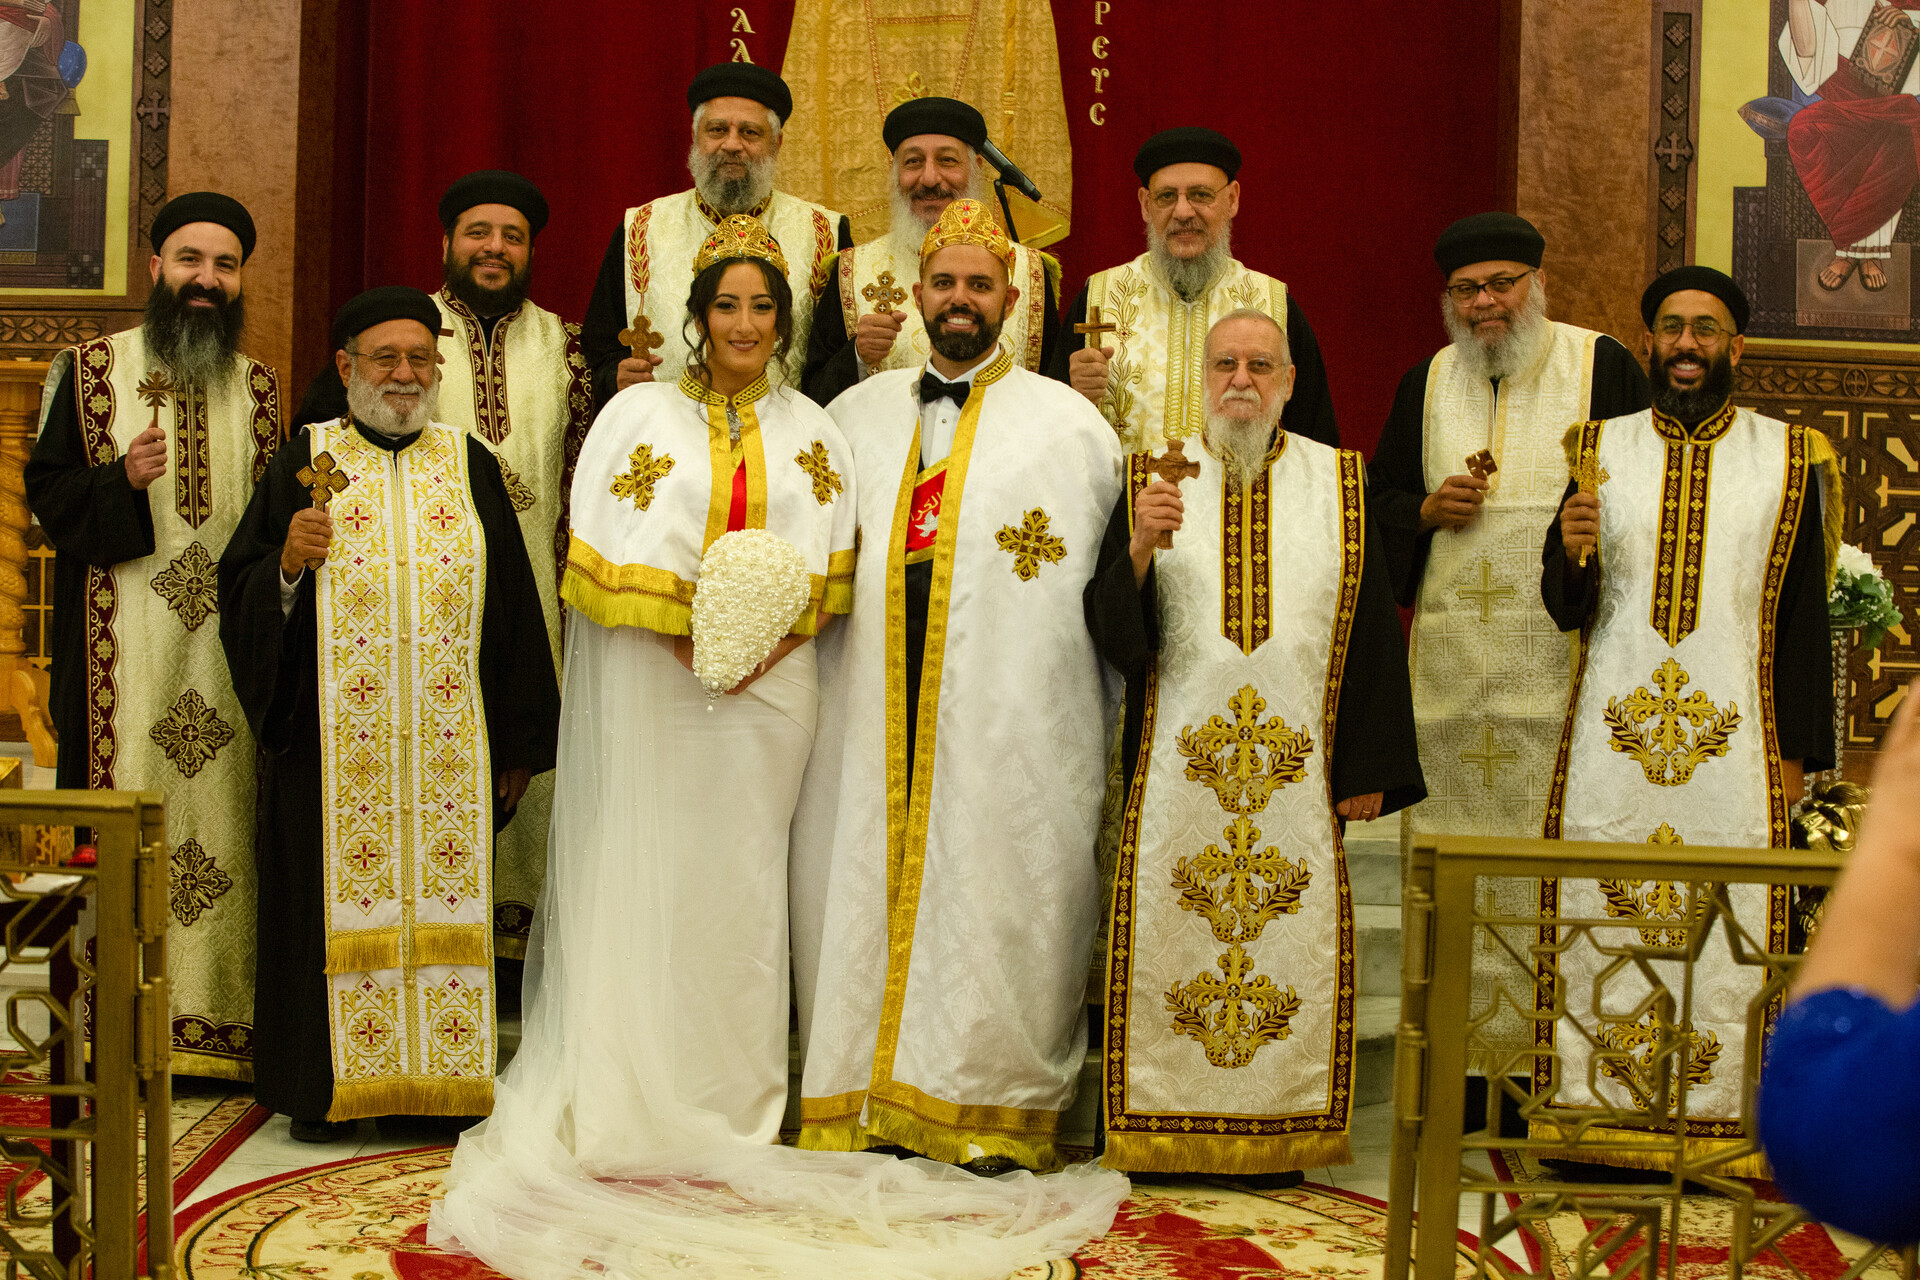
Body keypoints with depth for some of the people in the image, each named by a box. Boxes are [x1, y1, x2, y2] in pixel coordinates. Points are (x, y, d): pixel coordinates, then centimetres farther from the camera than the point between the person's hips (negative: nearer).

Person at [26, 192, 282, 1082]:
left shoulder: (259, 390, 13)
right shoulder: (91, 368, 6)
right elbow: (44, 490, 2)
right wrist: (122, 480, -15)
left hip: (229, 643, 2)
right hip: (122, 647, -2)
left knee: (226, 809, 1)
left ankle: (218, 1021, 8)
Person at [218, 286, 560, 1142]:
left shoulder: (470, 465, 9)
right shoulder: (305, 462, 6)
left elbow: (511, 607, 9)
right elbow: (241, 596, 5)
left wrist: (518, 742, 5)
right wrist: (288, 563, -17)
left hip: (450, 741, 1)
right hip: (334, 741, -1)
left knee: (448, 901, 3)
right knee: (339, 901, 2)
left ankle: (447, 1082, 13)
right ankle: (327, 1087, 14)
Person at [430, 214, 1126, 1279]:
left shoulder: (812, 431, 12)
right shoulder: (640, 413, 4)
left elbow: (831, 569, 6)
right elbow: (605, 552, -5)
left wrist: (767, 638, -9)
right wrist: (692, 633, -15)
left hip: (769, 685, 2)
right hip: (651, 684, -2)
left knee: (743, 881, 5)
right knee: (644, 878, -2)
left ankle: (735, 1103, 13)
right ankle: (632, 1101, 8)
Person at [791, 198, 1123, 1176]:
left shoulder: (1068, 420, 6)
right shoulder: (860, 412, 16)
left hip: (1008, 718, -3)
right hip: (876, 712, 3)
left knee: (997, 891, -1)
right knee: (868, 879, 4)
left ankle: (994, 1108, 11)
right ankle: (874, 1095, 16)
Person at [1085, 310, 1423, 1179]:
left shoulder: (1341, 486, 8)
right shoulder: (1153, 480, 7)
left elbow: (1372, 632, 6)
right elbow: (1108, 628, 1)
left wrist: (1368, 769, 1)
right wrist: (1139, 546, -19)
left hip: (1297, 769, 1)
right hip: (1177, 766, 0)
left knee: (1292, 941, 3)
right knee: (1169, 938, 1)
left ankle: (1278, 1136, 16)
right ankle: (1161, 1132, 13)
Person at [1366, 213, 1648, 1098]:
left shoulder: (1602, 367, 2)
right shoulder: (1428, 382, 14)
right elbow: (1378, 498, 19)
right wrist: (1428, 510, -2)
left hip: (1566, 651, -3)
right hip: (1452, 656, 4)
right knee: (1453, 843, 4)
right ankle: (1464, 1049, 13)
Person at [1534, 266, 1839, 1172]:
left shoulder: (1787, 459, 7)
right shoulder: (1600, 449, 9)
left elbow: (1804, 615, 6)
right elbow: (1565, 609, 6)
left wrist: (1798, 749, 0)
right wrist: (1570, 552, -16)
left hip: (1733, 734, -1)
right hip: (1611, 731, 1)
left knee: (1728, 923, -2)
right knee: (1600, 916, 0)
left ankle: (1725, 1122, 8)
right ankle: (1592, 1107, 9)